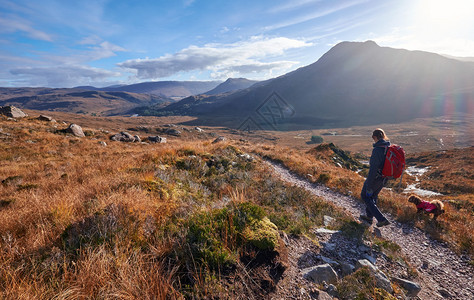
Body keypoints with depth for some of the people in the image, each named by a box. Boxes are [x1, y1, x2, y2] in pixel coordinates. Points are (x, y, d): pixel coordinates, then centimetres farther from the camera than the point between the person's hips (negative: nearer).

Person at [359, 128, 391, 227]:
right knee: (373, 195, 24)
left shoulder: (377, 150, -26)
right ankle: (369, 216, 39)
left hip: (375, 178, -8)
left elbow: (373, 169, -27)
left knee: (365, 195, 12)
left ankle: (381, 219, 9)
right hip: (384, 178, 8)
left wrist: (369, 186, -21)